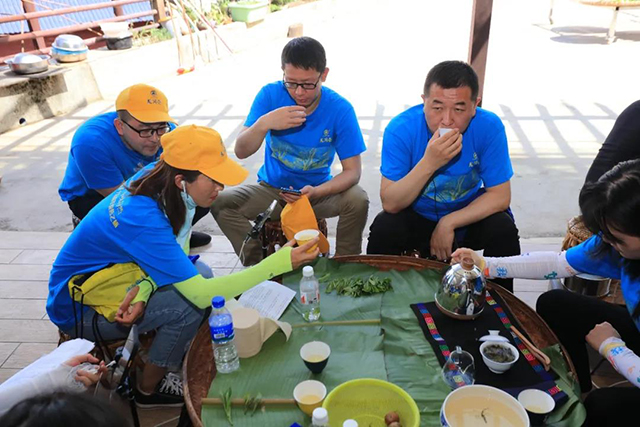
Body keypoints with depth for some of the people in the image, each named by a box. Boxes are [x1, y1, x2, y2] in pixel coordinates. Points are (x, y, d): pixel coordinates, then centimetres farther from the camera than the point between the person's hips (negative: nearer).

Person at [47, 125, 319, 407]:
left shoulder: (155, 178, -15)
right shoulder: (143, 219, -38)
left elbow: (176, 255, -7)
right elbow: (201, 294, -37)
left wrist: (145, 287, -28)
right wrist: (281, 262, -39)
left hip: (107, 272, 7)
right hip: (78, 308, -7)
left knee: (199, 272, -4)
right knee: (189, 304, -21)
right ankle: (149, 389, 4)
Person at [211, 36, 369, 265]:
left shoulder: (340, 109, -16)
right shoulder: (270, 95, -13)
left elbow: (352, 171, -16)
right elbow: (241, 152, -14)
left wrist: (316, 192, -35)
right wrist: (264, 123, -35)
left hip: (319, 190, -1)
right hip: (272, 189, 1)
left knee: (358, 200, -29)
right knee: (220, 202, -22)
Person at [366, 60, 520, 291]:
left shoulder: (489, 127, -20)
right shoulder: (400, 128, -23)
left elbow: (500, 196, -15)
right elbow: (390, 204, -26)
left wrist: (449, 223, -25)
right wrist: (429, 163, -39)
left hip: (469, 215, 1)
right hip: (416, 216, -1)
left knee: (504, 230, -25)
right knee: (383, 228, -28)